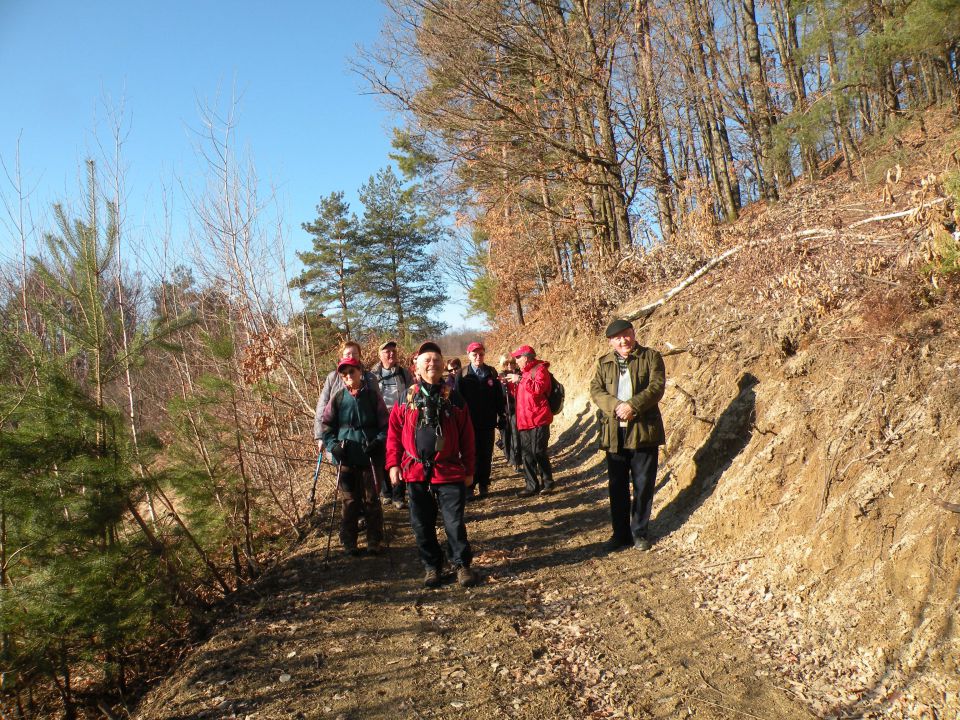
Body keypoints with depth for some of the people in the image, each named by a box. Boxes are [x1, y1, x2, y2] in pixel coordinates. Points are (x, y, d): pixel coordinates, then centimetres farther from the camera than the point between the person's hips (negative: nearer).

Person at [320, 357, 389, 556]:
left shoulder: (372, 396, -2)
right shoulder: (338, 398, 2)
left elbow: (384, 423, 1)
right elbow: (326, 424, 7)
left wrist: (379, 441, -14)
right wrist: (333, 444, -7)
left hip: (369, 456, -1)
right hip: (346, 458, 1)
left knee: (371, 500, 6)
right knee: (350, 502, 7)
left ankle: (374, 541, 18)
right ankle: (349, 542, 20)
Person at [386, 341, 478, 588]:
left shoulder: (454, 399, 1)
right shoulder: (406, 399, 3)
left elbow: (466, 437, 5)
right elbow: (394, 433, 6)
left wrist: (469, 470, 5)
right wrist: (393, 464, -1)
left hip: (449, 472, -1)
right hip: (415, 472, 2)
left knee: (454, 523, 1)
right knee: (422, 525, 10)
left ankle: (462, 565, 20)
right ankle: (431, 566, 27)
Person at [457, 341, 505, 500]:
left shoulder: (492, 373, 4)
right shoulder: (462, 374, -1)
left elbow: (499, 396, 6)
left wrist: (501, 416, 2)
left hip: (488, 421, 2)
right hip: (469, 422, -2)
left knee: (486, 455, 7)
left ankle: (484, 485, 18)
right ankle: (469, 487, 8)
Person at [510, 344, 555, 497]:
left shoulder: (540, 369, -6)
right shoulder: (525, 372, 21)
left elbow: (538, 388, -24)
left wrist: (520, 380, -22)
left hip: (538, 420, -9)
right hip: (525, 421, 9)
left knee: (538, 452, -6)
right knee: (526, 454, 8)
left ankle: (547, 482, 10)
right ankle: (532, 485, 15)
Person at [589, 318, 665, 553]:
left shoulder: (651, 357, 2)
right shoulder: (603, 363, 12)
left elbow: (656, 387, -10)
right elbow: (595, 390, 1)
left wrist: (633, 405, -21)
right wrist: (616, 406, -17)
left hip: (643, 430, -3)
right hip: (613, 434, 3)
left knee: (643, 485, 4)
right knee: (617, 486, 9)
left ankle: (640, 533, 18)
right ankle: (621, 533, 21)